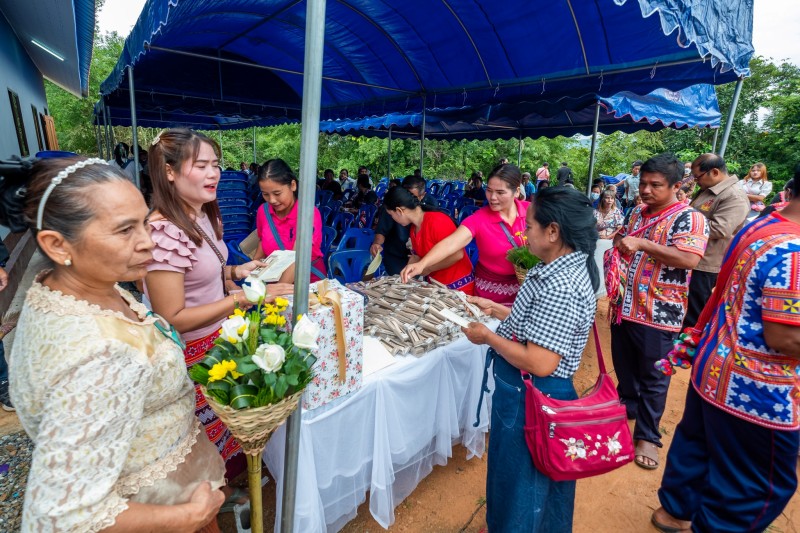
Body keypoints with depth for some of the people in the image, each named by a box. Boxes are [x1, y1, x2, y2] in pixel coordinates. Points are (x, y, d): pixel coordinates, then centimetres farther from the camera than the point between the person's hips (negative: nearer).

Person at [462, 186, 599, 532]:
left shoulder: (559, 288, -30)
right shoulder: (564, 267, 2)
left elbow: (539, 363, -30)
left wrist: (489, 337, -19)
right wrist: (495, 309, 10)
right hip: (539, 396, 10)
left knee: (520, 482, 15)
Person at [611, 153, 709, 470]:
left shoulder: (689, 218, -11)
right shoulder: (638, 213, 10)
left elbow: (690, 258, -27)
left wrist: (642, 243, -28)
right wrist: (620, 242, 1)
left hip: (657, 313, -6)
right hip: (624, 306, 7)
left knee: (652, 378, 7)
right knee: (623, 367, 21)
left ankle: (647, 435, 23)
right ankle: (626, 407, 43)